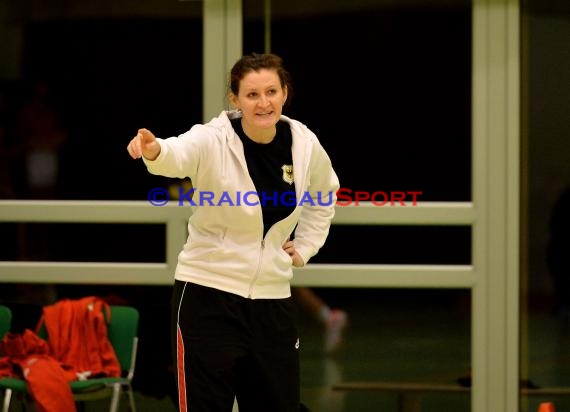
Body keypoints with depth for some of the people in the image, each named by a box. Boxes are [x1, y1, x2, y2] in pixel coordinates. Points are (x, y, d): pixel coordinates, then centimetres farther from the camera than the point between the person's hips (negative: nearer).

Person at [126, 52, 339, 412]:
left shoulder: (305, 145, -3)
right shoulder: (213, 141, -16)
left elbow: (324, 194, 20)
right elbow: (179, 153, -40)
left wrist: (305, 247, 10)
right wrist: (155, 151, -62)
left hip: (273, 297, 4)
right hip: (209, 292, -4)